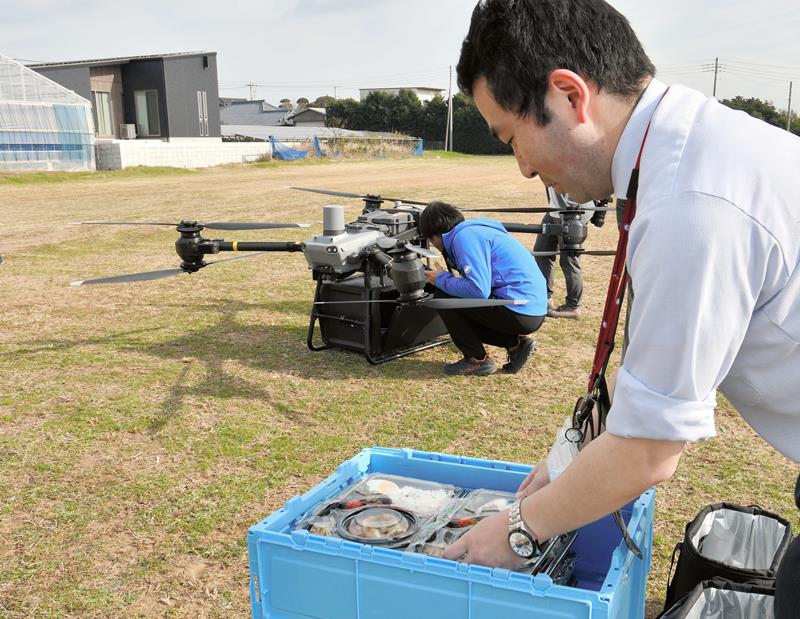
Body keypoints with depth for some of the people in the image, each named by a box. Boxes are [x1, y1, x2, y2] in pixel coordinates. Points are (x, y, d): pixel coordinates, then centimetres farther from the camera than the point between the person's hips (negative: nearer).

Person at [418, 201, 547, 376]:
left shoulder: (464, 236, -13)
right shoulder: (473, 230, 17)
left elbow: (478, 289, -22)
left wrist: (441, 279, -6)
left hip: (520, 311, -10)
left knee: (443, 297, -4)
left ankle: (477, 360, 3)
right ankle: (516, 343, 14)